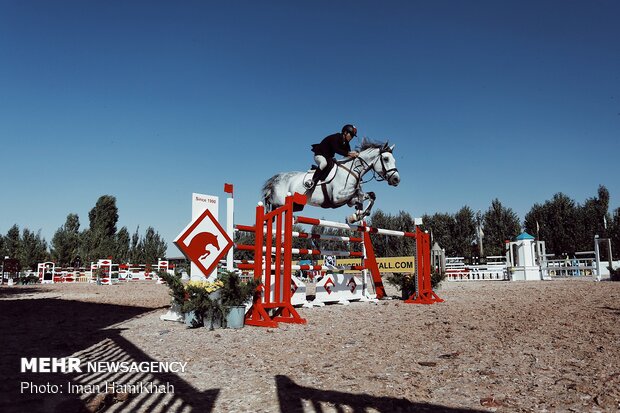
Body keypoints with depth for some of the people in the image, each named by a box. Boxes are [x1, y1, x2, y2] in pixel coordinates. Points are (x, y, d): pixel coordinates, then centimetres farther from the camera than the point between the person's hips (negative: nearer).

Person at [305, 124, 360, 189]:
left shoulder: (346, 143, 2)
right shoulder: (335, 137, -22)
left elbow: (348, 152, -5)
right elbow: (336, 149, -36)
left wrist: (353, 154, -27)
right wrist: (348, 153, -43)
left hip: (329, 157, 9)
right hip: (319, 155, -9)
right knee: (324, 163, -38)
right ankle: (312, 181, -34)